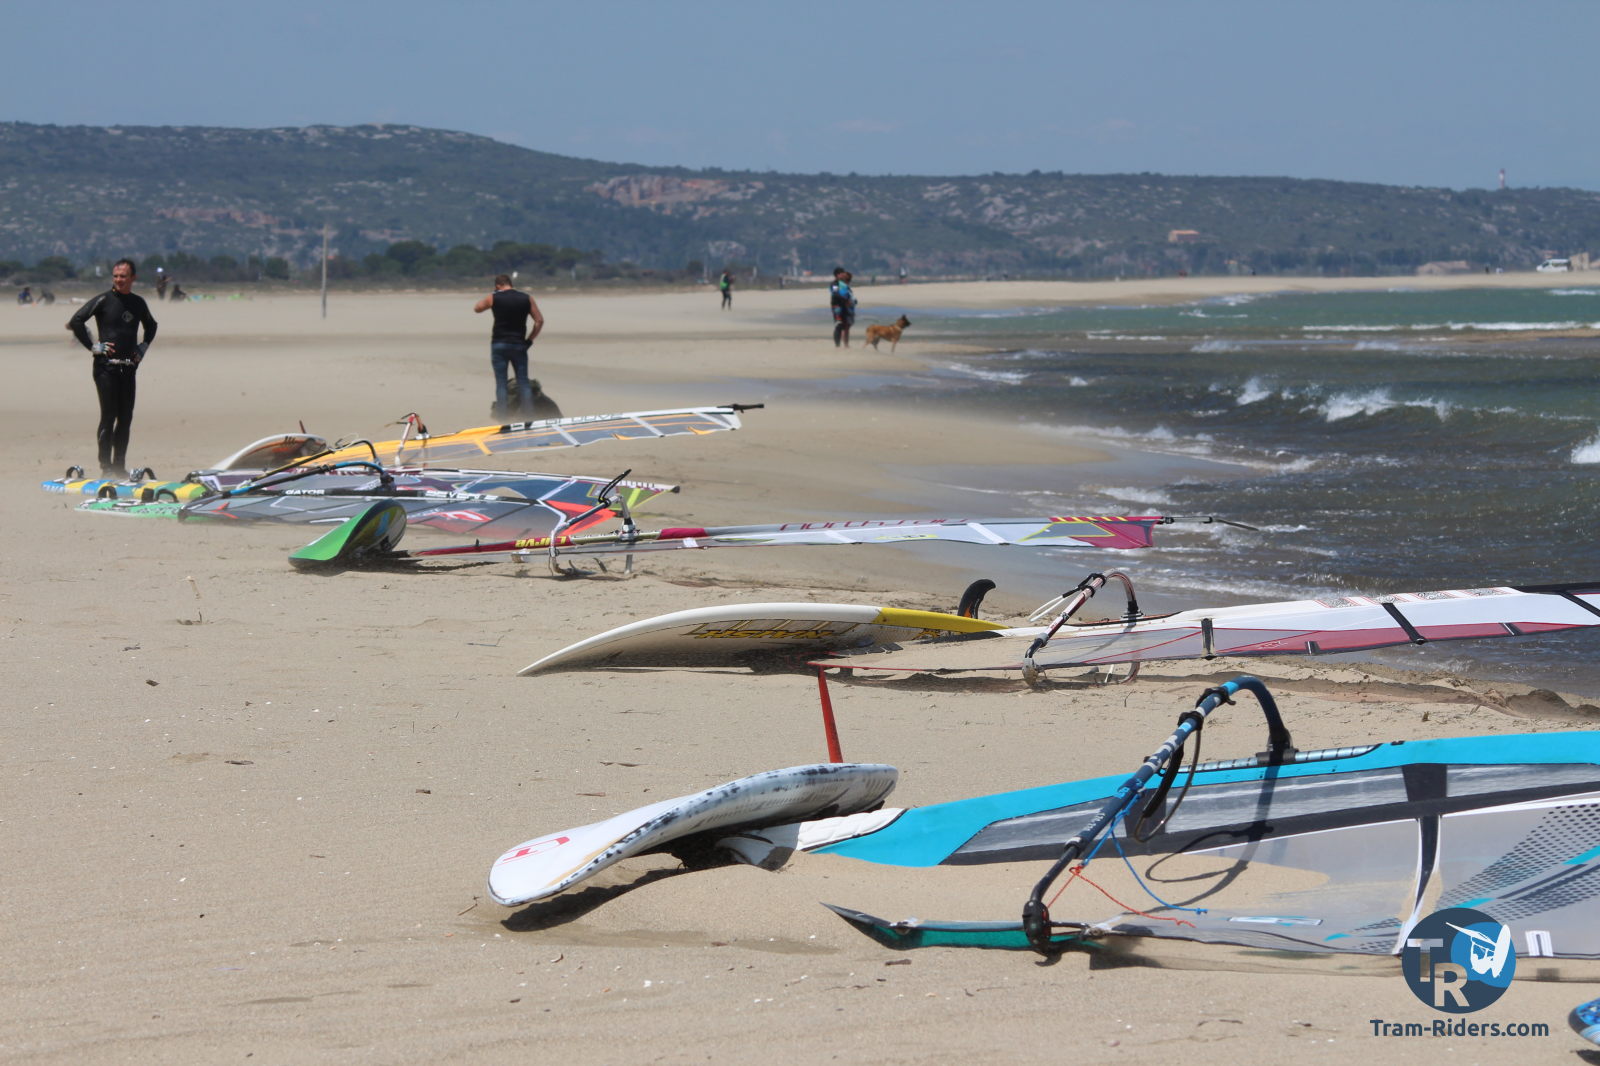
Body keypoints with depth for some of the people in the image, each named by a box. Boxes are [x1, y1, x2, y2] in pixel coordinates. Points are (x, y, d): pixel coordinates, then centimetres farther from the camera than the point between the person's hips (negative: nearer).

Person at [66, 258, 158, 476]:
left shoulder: (138, 303, 11)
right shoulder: (104, 300, -5)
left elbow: (151, 325, 31)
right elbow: (75, 322, -10)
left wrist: (143, 346, 17)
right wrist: (92, 347, -10)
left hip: (128, 367, 5)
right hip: (106, 366, -5)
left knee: (125, 417, 6)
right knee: (108, 416, -8)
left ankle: (119, 466, 13)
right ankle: (106, 466, -5)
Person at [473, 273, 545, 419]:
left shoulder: (493, 298, -3)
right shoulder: (527, 299, 2)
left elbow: (476, 308, 16)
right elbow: (539, 321, 1)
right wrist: (529, 340, 9)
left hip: (499, 345, -1)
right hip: (519, 344, 1)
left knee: (501, 382, 2)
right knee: (523, 381, 6)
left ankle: (502, 416, -3)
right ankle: (529, 416, 1)